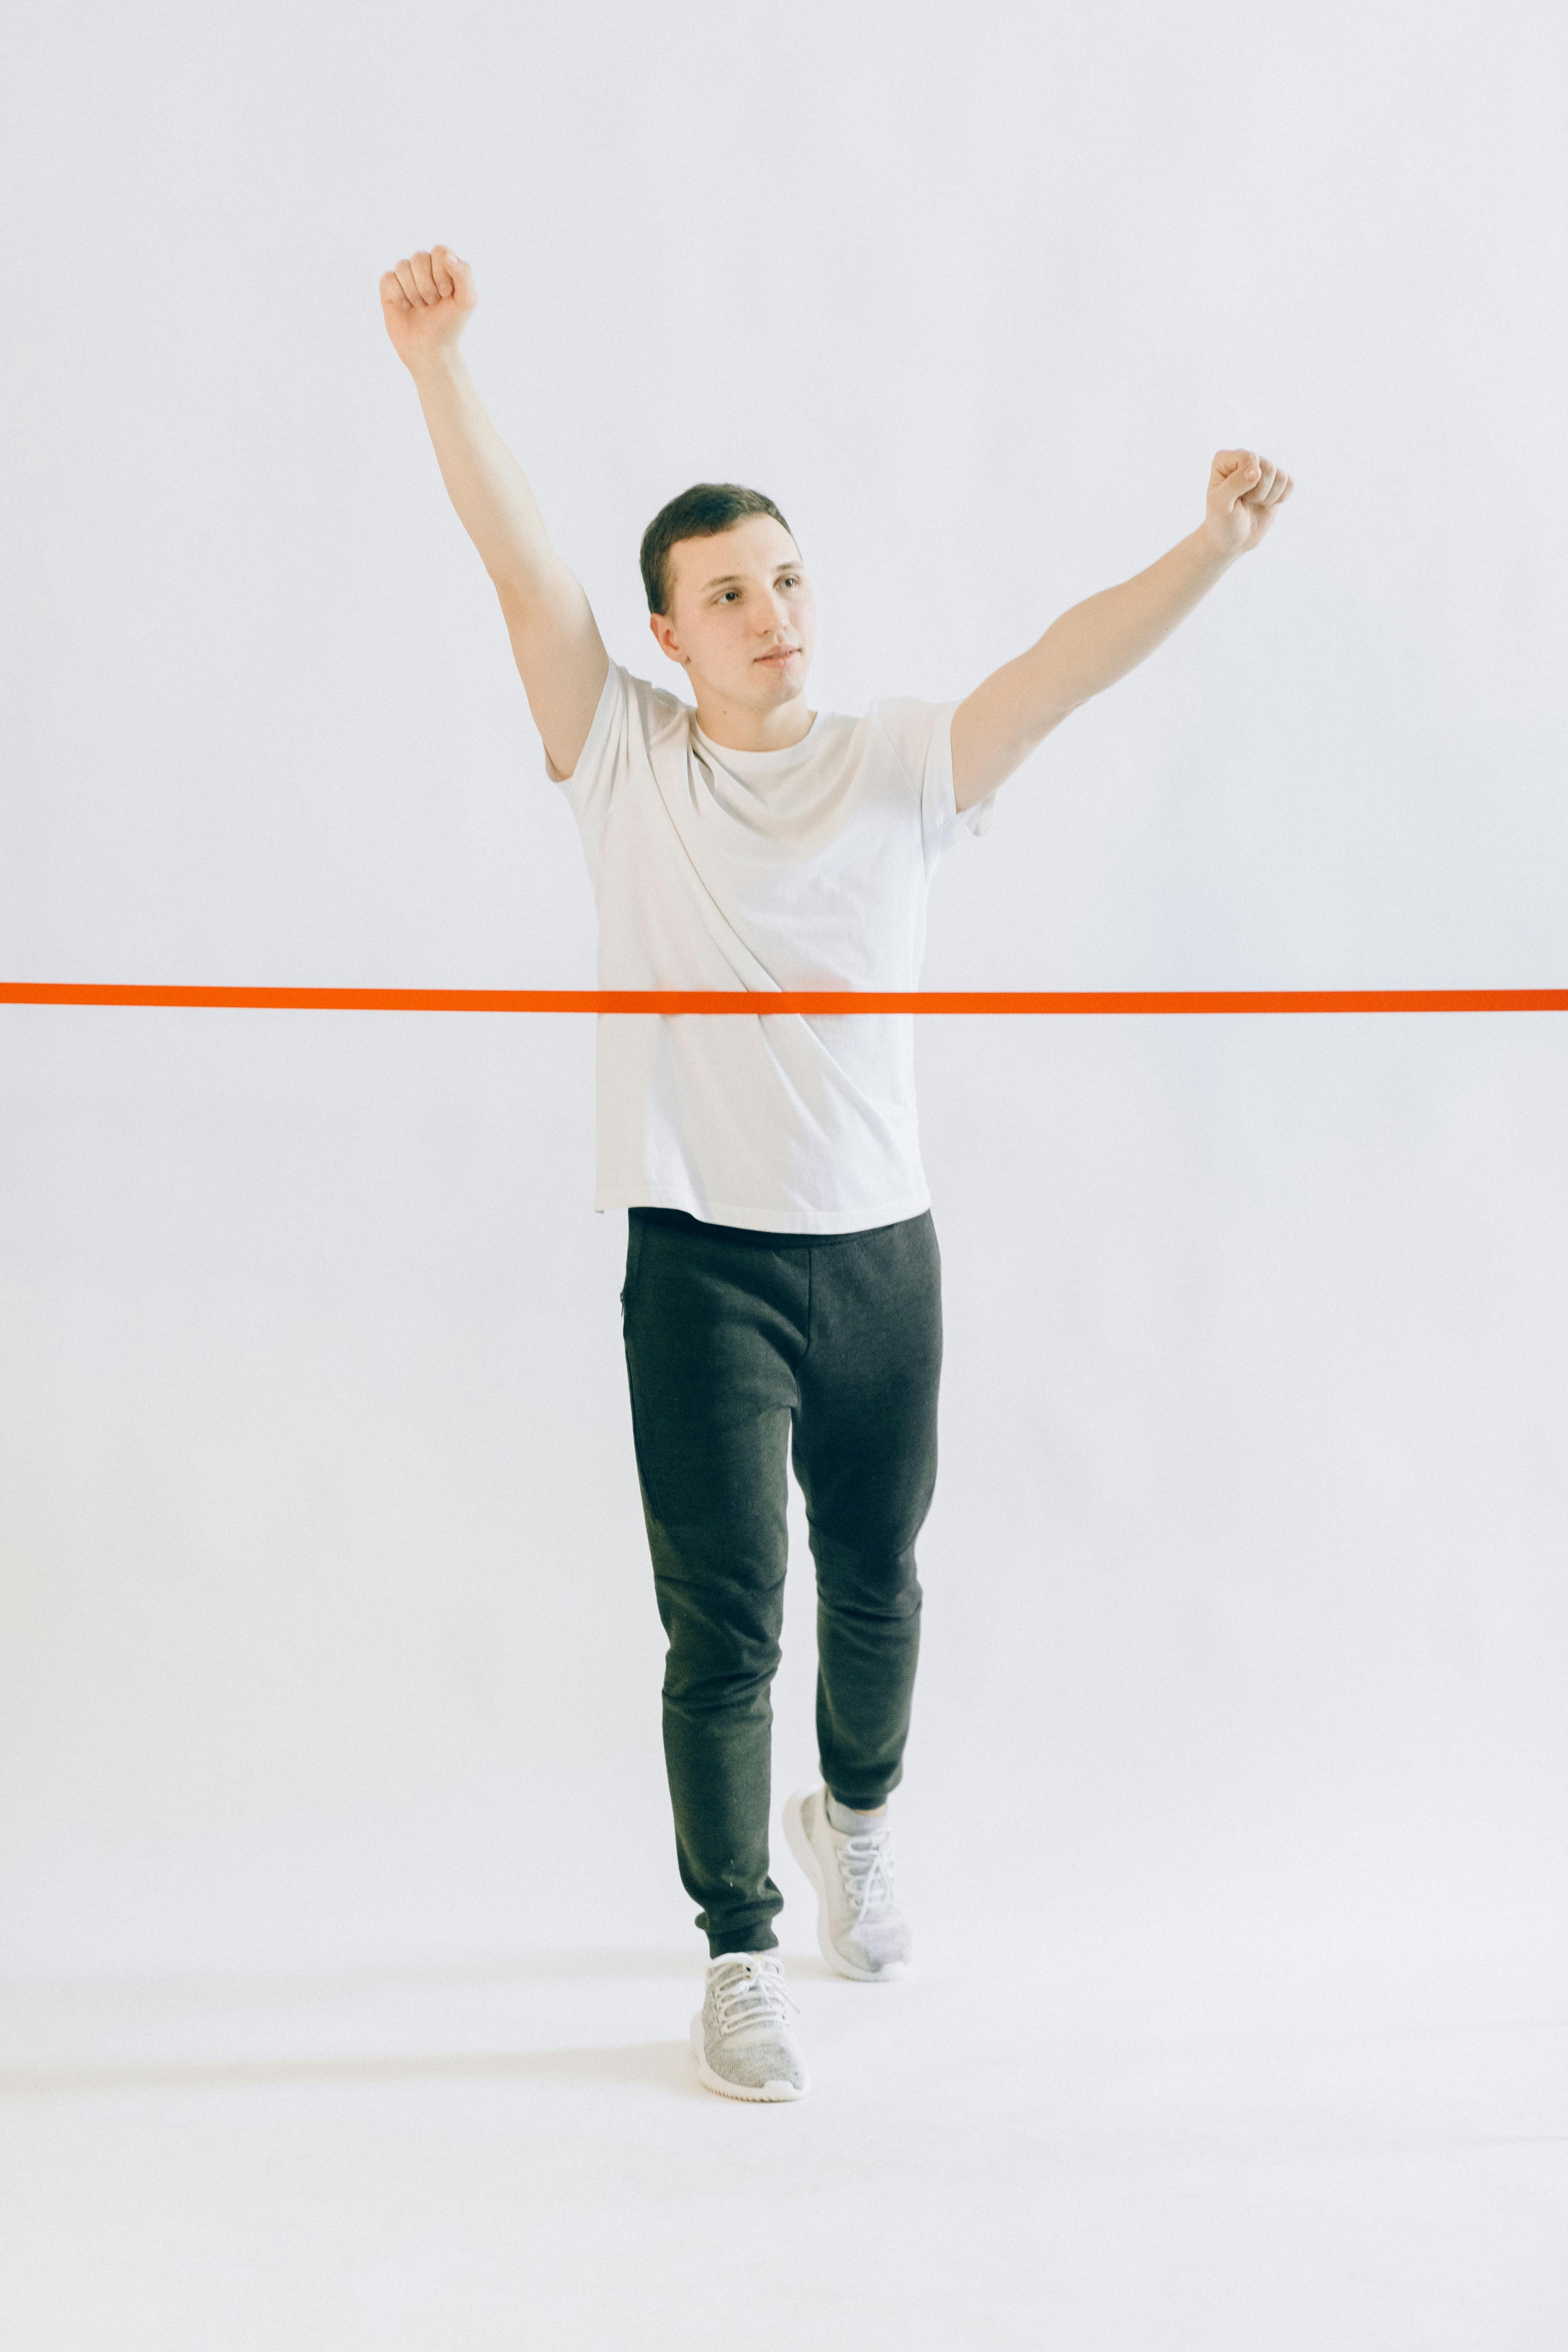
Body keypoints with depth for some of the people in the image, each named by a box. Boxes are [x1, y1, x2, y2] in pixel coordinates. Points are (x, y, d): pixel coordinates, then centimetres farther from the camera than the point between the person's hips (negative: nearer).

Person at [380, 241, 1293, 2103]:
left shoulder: (901, 767, 3)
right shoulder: (627, 761, 0)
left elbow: (1071, 662, -11)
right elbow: (522, 565, -11)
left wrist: (1214, 545, -27)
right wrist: (437, 364, -23)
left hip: (882, 1251, 2)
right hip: (703, 1263, -2)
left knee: (874, 1583, 18)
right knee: (722, 1629, -1)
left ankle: (854, 1815, 47)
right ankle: (740, 1958, 14)